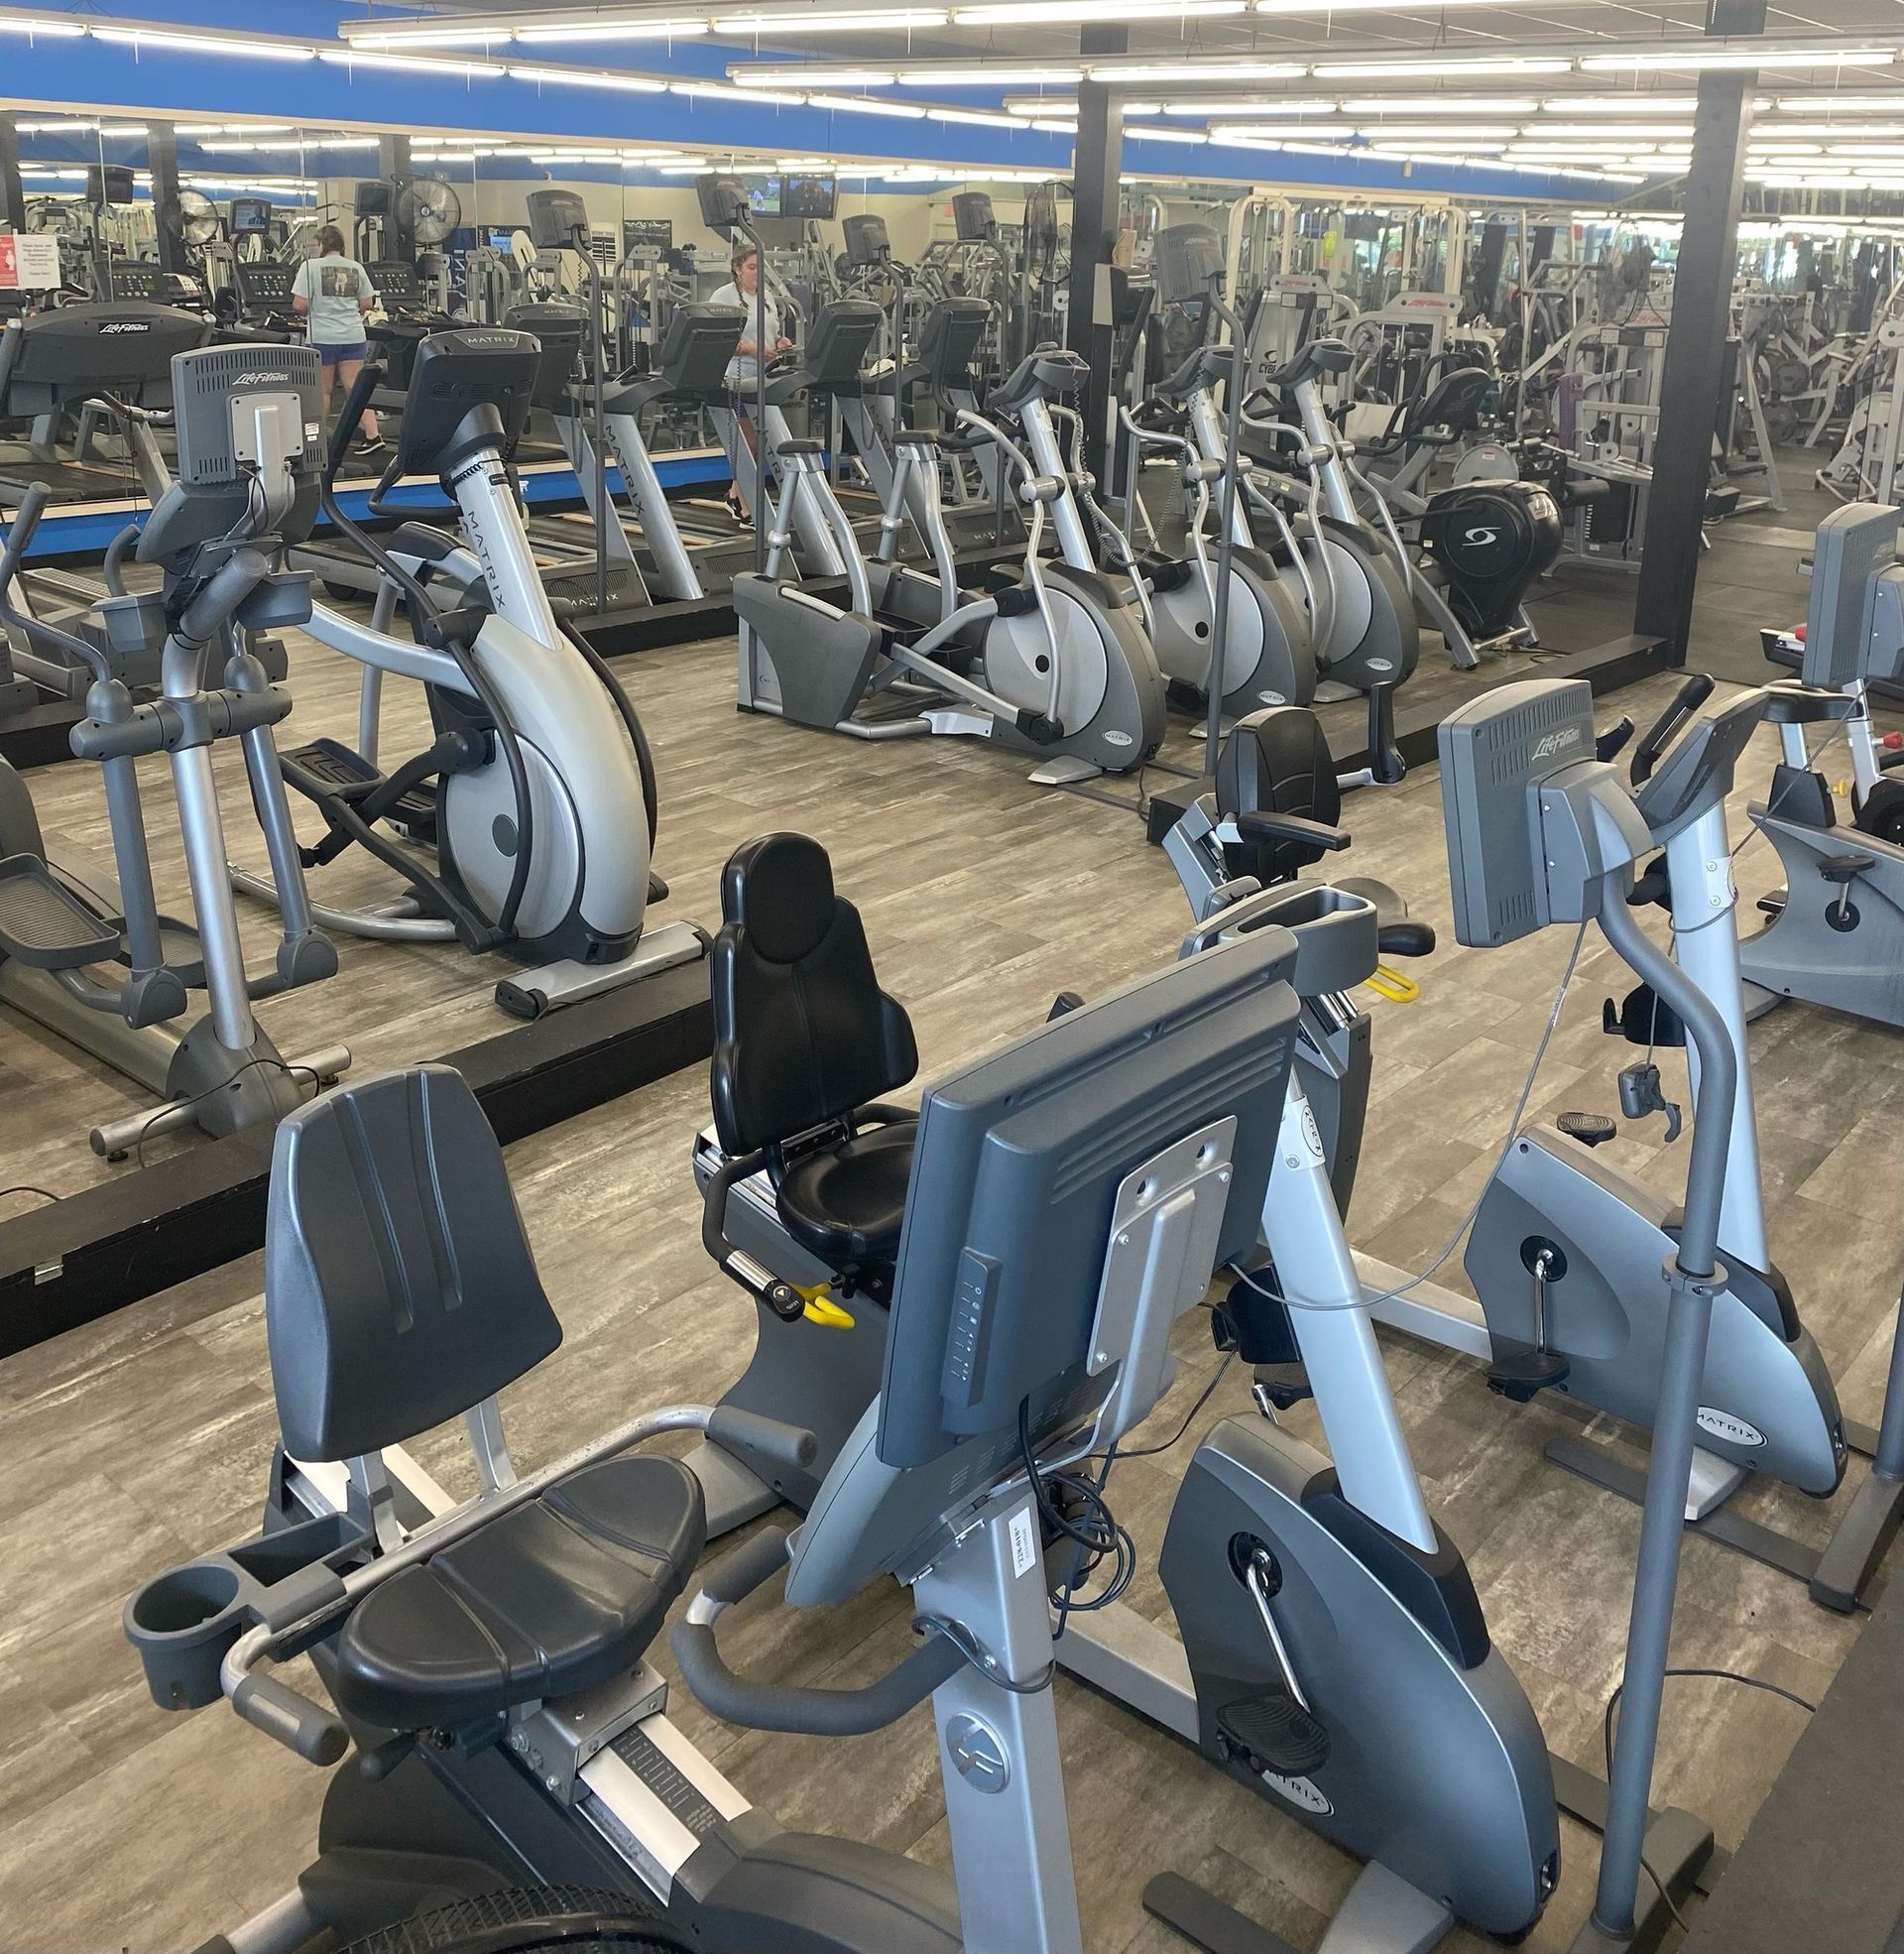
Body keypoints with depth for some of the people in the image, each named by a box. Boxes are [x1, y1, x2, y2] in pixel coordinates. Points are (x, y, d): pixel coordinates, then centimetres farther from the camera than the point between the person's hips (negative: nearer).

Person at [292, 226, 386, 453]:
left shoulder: (311, 266, -6)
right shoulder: (356, 268, 5)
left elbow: (299, 305, -11)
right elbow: (367, 304, 8)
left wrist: (306, 315, 11)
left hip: (322, 337, -3)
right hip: (353, 336, 3)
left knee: (323, 389, 8)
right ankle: (372, 434, -8)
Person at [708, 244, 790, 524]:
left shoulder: (767, 297, 17)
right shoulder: (724, 296, -6)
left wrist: (779, 342, 2)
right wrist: (750, 348, -21)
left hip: (765, 378, 7)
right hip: (739, 379, -7)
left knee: (754, 441, 9)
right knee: (749, 442, -5)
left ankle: (735, 494, 26)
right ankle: (746, 509, 2)